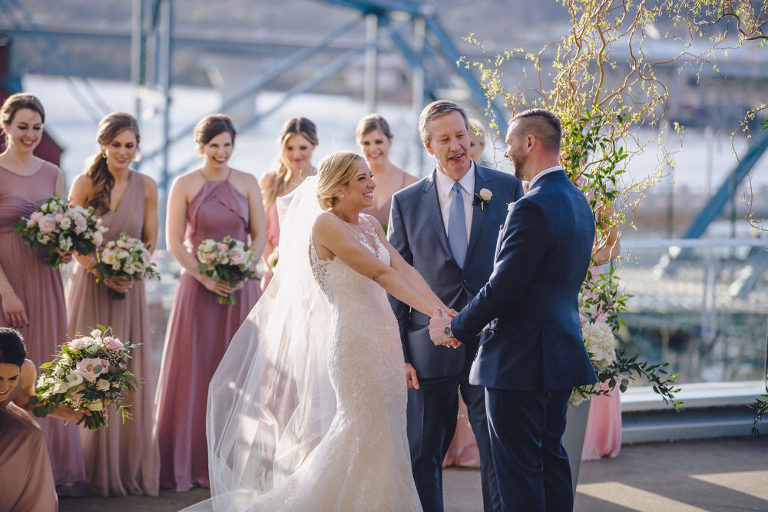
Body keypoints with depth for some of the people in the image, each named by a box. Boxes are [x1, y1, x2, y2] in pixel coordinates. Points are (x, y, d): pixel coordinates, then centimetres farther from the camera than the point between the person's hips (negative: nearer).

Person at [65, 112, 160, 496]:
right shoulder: (85, 184, -4)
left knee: (129, 376, 2)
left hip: (129, 290, 2)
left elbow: (150, 241, 8)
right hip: (89, 287, -2)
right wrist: (103, 272, -16)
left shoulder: (146, 187, 2)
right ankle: (94, 468, 7)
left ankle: (130, 467, 11)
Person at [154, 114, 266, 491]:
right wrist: (205, 276, -14)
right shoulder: (184, 186, 1)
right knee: (195, 372, -1)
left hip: (241, 287, 2)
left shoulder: (247, 184, 6)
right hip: (198, 287, -2)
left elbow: (260, 235, 5)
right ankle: (190, 463, 4)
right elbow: (174, 242, -3)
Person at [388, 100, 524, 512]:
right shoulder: (407, 202, 4)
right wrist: (398, 354, 0)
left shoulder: (507, 189, 3)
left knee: (499, 454, 2)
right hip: (430, 353, 1)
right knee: (421, 458, 8)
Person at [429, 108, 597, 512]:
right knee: (550, 457, 17)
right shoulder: (577, 201, 11)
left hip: (520, 359, -10)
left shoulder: (533, 207, -20)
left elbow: (502, 288, -20)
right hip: (560, 353, 10)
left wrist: (455, 328, -5)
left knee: (518, 471, -3)